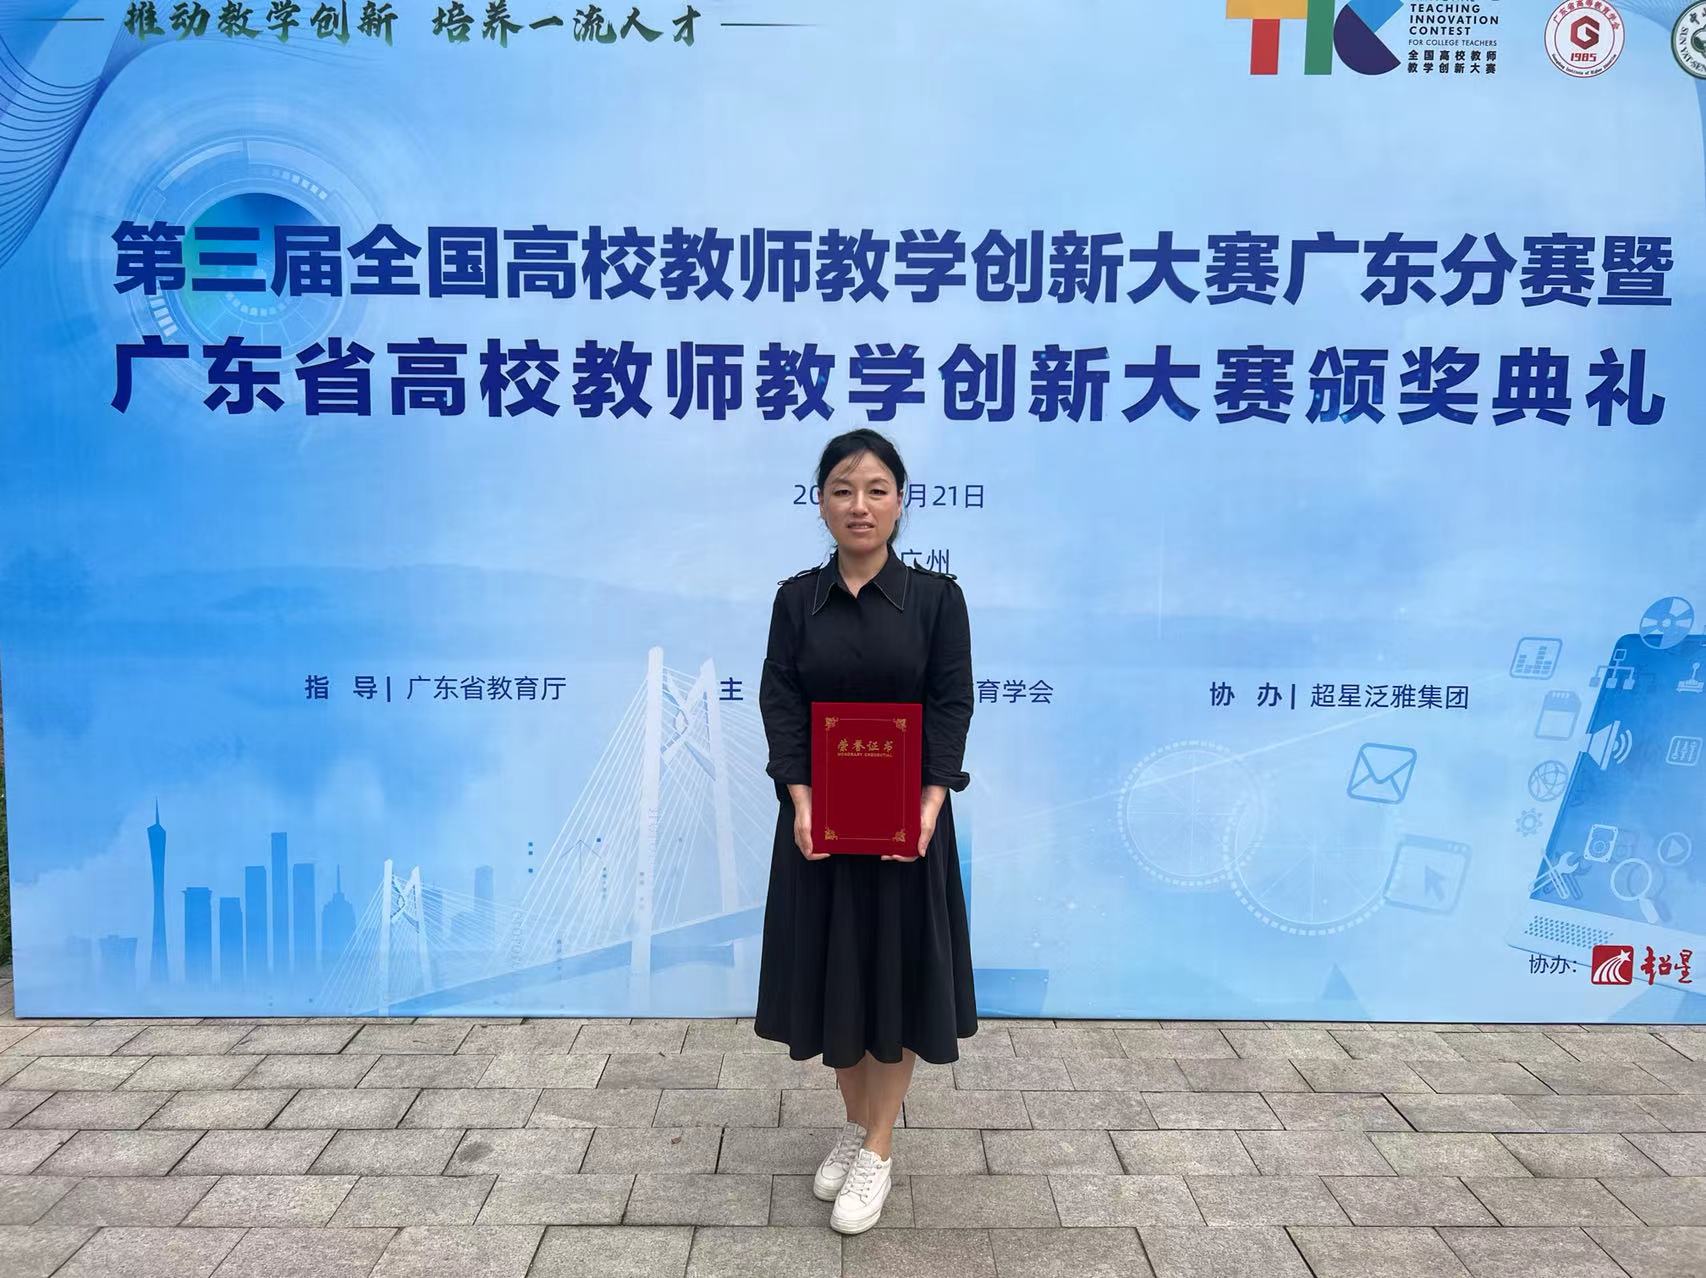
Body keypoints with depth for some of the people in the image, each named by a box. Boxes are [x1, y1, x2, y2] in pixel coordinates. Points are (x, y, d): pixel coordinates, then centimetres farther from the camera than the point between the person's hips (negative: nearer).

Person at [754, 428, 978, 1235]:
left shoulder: (936, 597, -3)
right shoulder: (796, 598, 2)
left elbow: (952, 705, -8)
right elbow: (779, 703, -5)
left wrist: (928, 804, -21)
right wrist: (801, 801, -19)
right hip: (819, 817, 2)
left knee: (897, 973, 6)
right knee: (832, 970, 12)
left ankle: (878, 1151, 22)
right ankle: (855, 1123, 34)